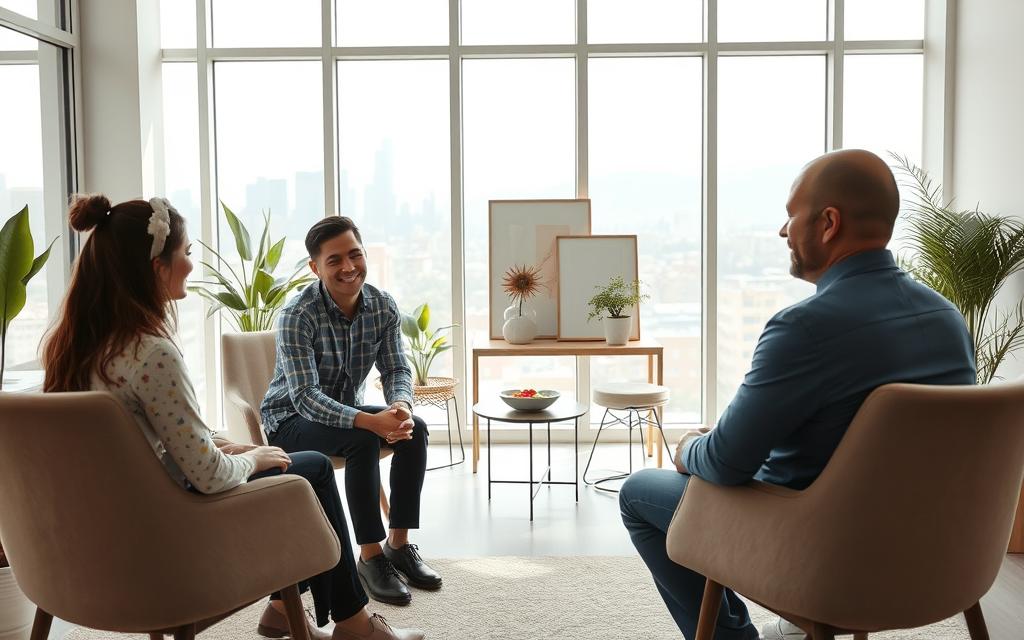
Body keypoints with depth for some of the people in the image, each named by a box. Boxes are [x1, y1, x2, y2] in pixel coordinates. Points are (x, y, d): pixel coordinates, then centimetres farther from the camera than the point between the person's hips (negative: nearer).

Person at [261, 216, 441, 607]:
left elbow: (396, 369, -7)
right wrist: (370, 421, -46)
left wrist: (401, 405, -33)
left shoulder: (383, 307, -8)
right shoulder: (298, 316, -25)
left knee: (415, 429, -19)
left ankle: (399, 544, -8)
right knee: (363, 441, -32)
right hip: (290, 418, -5)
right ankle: (371, 557, -21)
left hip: (344, 411, 6)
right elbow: (305, 397, -31)